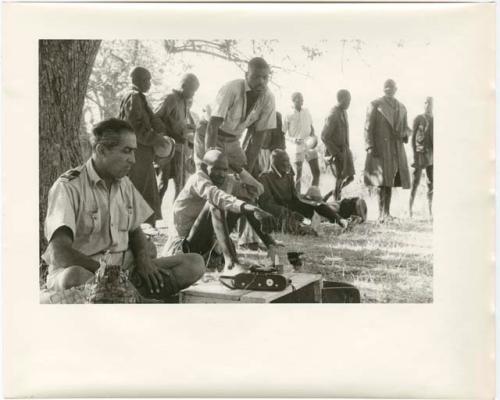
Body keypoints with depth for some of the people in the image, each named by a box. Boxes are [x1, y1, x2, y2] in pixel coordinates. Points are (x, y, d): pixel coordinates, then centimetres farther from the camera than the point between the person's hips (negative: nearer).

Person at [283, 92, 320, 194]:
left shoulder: (307, 112, 6)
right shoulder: (289, 116, -8)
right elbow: (283, 134, -5)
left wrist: (313, 137, 1)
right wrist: (293, 139, -21)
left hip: (309, 145, 5)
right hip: (297, 146, -5)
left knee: (316, 172, 5)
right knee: (298, 175, -4)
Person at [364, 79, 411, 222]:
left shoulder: (401, 107, 18)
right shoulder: (375, 105, 3)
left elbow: (405, 127, 23)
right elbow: (368, 128, -3)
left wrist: (404, 134, -1)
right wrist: (370, 147, -13)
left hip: (396, 149, 5)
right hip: (380, 149, -4)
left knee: (390, 181, 5)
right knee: (382, 181, -9)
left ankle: (387, 212, 11)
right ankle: (381, 213, -6)